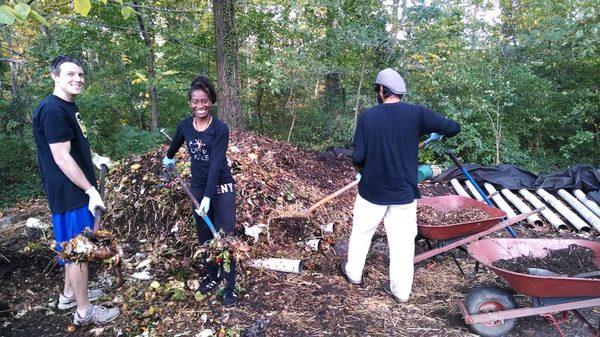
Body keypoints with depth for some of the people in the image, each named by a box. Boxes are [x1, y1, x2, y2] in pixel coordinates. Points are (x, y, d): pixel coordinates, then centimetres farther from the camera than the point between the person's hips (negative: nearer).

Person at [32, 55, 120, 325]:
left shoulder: (68, 106, 12)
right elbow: (61, 158, -24)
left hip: (76, 189, 10)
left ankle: (69, 294, 38)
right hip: (70, 192, -10)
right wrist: (91, 190, -22)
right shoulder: (52, 109, -20)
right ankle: (84, 311, 14)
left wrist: (95, 158, 14)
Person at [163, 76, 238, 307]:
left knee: (225, 236, -2)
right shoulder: (185, 126, -2)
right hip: (197, 186, 5)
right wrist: (169, 157, 40)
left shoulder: (220, 129, -16)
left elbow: (216, 164, -23)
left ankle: (230, 286, 9)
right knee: (204, 236, 14)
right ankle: (213, 275, 33)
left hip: (221, 187, -4)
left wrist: (208, 196, -28)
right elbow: (175, 144, 21)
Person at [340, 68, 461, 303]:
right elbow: (453, 128, -7)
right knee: (402, 241, 11)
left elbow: (358, 157, -10)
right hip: (404, 192, 0)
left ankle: (353, 273, 37)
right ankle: (401, 291, 21)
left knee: (361, 232, 20)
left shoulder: (368, 116, -10)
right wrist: (439, 132, 16)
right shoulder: (416, 114, -9)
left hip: (372, 190, 0)